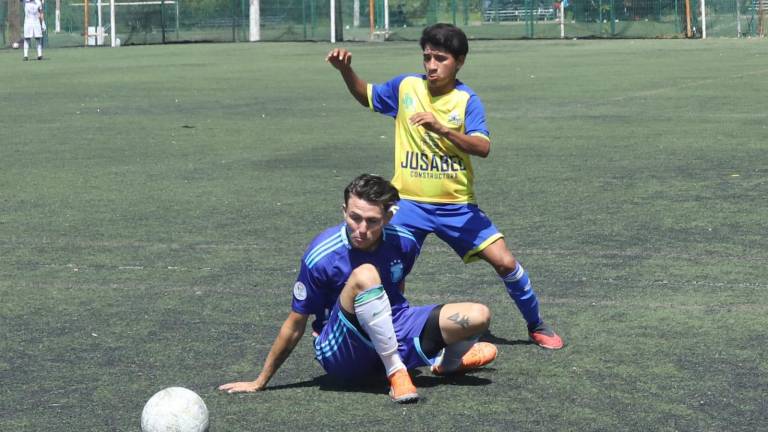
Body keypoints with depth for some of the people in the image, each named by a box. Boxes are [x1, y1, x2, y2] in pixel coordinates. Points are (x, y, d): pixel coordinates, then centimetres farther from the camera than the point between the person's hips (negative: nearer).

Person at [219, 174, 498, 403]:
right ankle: (395, 372, -26)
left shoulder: (404, 243, -7)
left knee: (478, 316, -15)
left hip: (393, 333, 5)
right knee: (364, 275, -35)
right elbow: (295, 325, -10)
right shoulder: (321, 257, -20)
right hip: (341, 352, -5)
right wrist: (260, 383, -4)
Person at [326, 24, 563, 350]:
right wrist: (345, 69, -3)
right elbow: (365, 96, 16)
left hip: (457, 206, -1)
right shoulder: (406, 87, -1)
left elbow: (483, 147, -22)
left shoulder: (467, 100, -8)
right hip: (409, 203, 1)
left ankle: (537, 326, 16)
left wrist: (442, 129, -37)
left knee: (505, 263, -5)